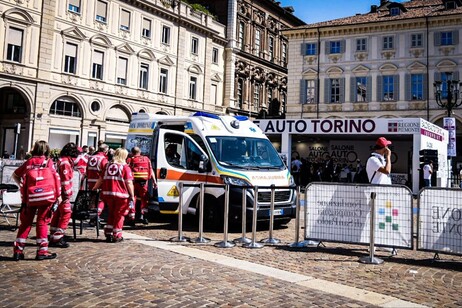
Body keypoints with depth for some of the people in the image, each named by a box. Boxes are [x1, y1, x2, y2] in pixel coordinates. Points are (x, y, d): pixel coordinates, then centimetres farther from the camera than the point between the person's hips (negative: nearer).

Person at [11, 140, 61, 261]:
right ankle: (42, 251, 5)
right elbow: (56, 178, -3)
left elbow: (15, 175, 14)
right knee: (42, 222, 6)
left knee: (25, 223, 13)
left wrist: (21, 185, 22)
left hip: (30, 197, 2)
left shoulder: (28, 162, 6)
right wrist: (58, 195, 2)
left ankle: (18, 250, 13)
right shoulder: (48, 162, 0)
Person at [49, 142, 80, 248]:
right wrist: (67, 194, -17)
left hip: (58, 192, 10)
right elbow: (65, 179, -20)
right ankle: (57, 239, -4)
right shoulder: (65, 162, -16)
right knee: (66, 213, -6)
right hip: (63, 193, -10)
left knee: (57, 214, 15)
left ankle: (53, 237, 23)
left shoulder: (61, 160, 16)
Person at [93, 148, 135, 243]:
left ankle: (108, 234, 22)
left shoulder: (108, 165, 12)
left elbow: (101, 179, 19)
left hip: (107, 193, 5)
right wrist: (132, 196, -7)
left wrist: (94, 189, 32)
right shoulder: (125, 167, -4)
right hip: (120, 195, -5)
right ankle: (117, 236, 12)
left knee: (111, 213, 21)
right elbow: (129, 183, -10)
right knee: (119, 214, 8)